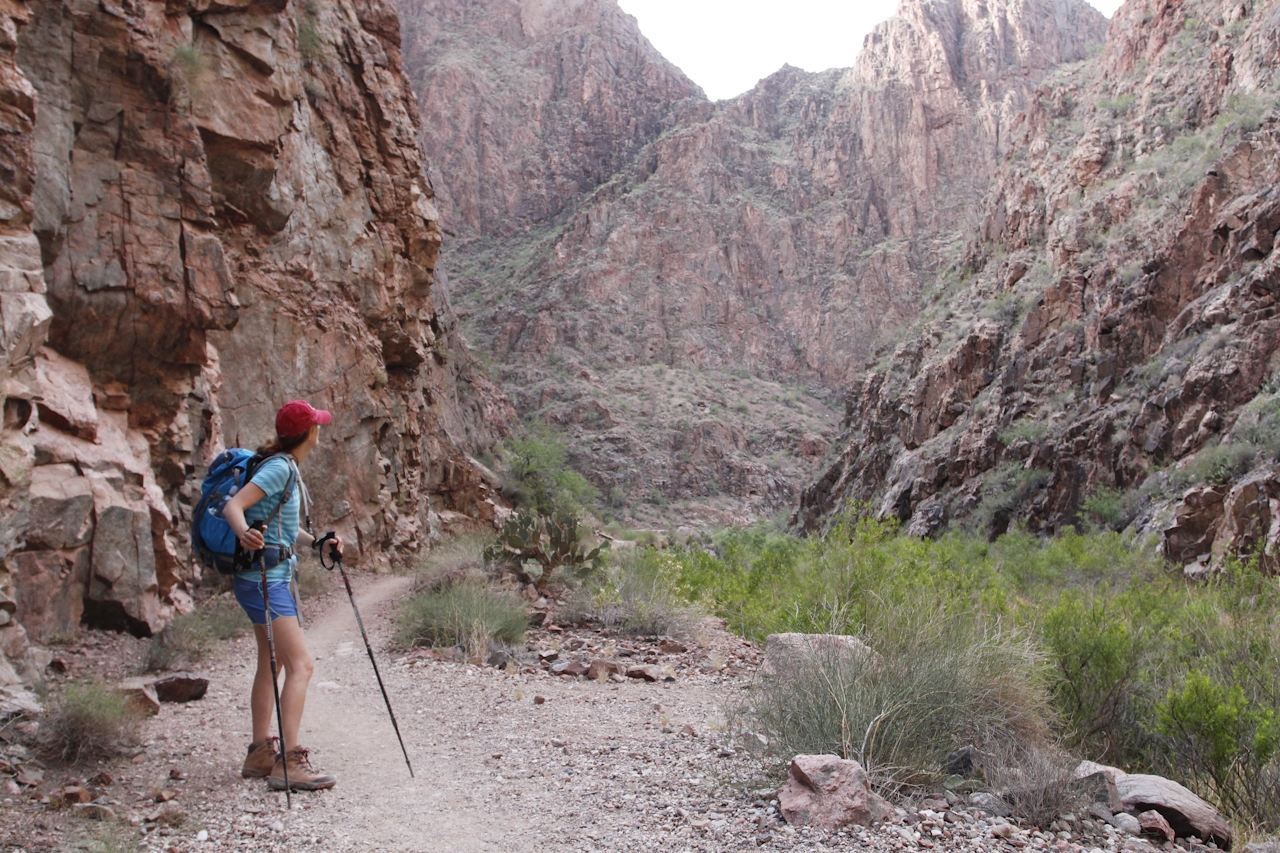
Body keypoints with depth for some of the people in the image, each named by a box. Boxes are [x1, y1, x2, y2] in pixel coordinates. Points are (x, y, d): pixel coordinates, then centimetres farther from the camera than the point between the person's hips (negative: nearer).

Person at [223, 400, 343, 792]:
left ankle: (260, 754, 23)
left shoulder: (288, 468, 13)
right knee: (300, 665, -14)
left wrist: (318, 543, 11)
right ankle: (288, 762, -15)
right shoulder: (279, 468, -15)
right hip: (265, 579, -11)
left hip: (275, 578, 11)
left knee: (271, 663, 15)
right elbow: (234, 505, -25)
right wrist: (245, 534, -44)